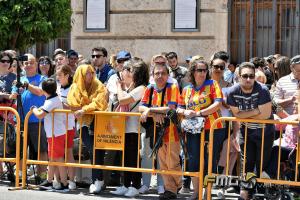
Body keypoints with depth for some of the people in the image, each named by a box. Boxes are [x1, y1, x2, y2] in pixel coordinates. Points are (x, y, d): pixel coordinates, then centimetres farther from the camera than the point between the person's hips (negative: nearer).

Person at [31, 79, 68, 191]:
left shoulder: (51, 101, -20)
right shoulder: (55, 99, 10)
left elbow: (40, 115, -23)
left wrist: (34, 109, -6)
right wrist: (39, 109, 9)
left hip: (56, 134, -10)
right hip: (53, 134, 10)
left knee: (59, 158, -5)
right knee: (52, 157, 17)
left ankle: (64, 183, 0)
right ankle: (49, 181, 27)